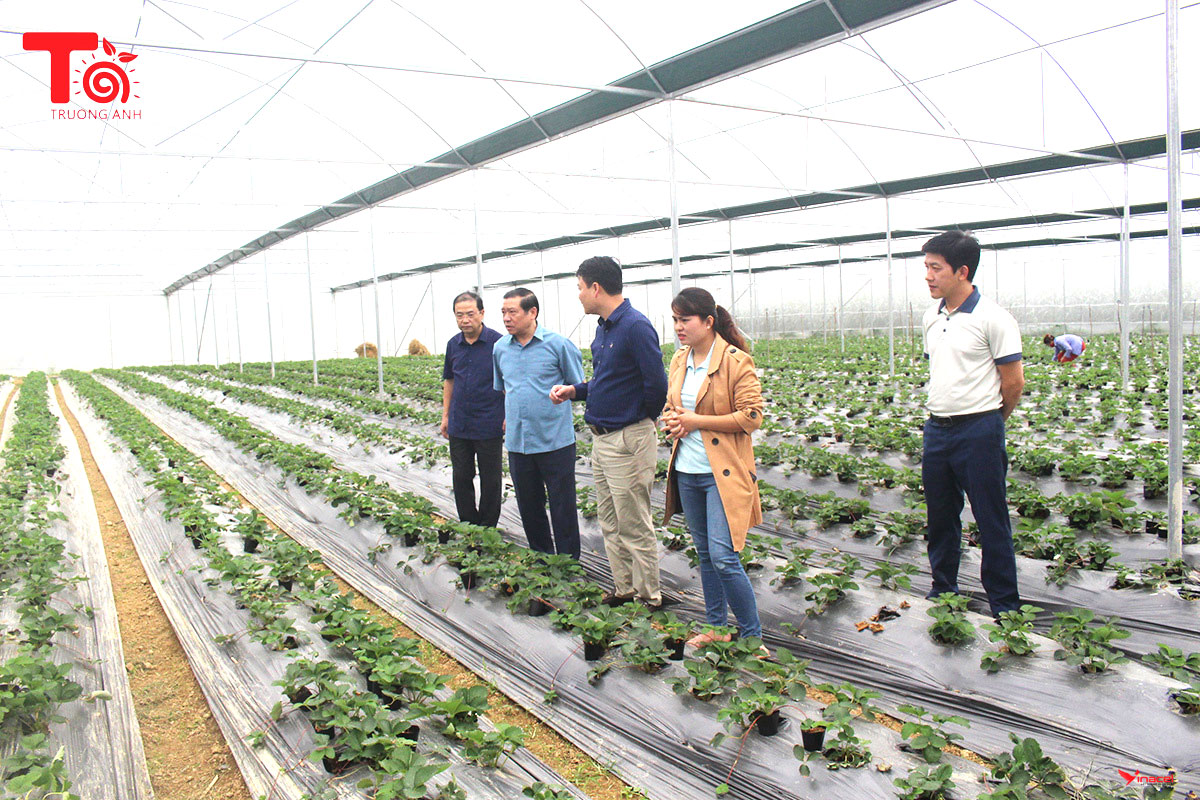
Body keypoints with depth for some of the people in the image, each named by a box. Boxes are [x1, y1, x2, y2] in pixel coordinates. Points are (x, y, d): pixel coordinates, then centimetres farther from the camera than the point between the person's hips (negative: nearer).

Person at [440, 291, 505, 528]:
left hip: (489, 426, -5)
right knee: (461, 478, 12)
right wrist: (445, 415, 13)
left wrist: (508, 416, -11)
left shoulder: (498, 343, -9)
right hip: (459, 426, 5)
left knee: (490, 480, 6)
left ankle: (487, 529, 20)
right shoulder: (453, 344, 6)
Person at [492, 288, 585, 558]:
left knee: (562, 508, 4)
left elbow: (578, 388, 2)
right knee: (529, 506, 15)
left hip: (555, 441, -5)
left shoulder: (558, 344, -8)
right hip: (517, 441, 5)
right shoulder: (500, 348, 7)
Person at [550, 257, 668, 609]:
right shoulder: (603, 328, 11)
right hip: (601, 437, 10)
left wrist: (642, 420, -6)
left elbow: (656, 385, -20)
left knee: (634, 527, 0)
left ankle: (650, 598, 14)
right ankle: (623, 590, 29)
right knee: (610, 524, 17)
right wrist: (574, 390, 6)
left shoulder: (636, 326, -18)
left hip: (628, 440, -10)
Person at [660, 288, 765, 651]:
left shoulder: (736, 361, -11)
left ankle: (753, 637, 6)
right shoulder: (680, 360, 10)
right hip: (687, 471, 7)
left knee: (723, 557, -10)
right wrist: (672, 420, -3)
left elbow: (752, 416, -14)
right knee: (704, 553, 15)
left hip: (723, 473, -7)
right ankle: (717, 628, 29)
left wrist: (696, 421, -16)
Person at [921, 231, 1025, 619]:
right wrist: (942, 417, 15)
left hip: (978, 430, -7)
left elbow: (1014, 382, -7)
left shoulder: (992, 318, -12)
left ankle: (1005, 605, 15)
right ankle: (942, 591, 31)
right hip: (936, 427, 7)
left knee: (992, 521, 2)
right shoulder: (931, 317, 9)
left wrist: (986, 422, 4)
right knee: (939, 516, 16)